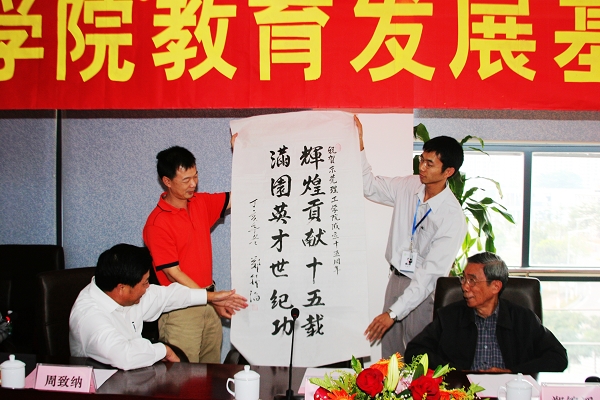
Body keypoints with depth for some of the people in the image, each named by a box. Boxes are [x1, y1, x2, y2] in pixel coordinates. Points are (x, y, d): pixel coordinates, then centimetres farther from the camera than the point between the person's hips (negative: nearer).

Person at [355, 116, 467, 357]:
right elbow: (369, 186, 11)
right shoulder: (408, 187, -4)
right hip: (396, 279, 6)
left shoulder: (452, 217, -22)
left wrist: (393, 313, -28)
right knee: (389, 357, 14)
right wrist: (359, 146, -3)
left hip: (423, 290, -5)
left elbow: (430, 274, -25)